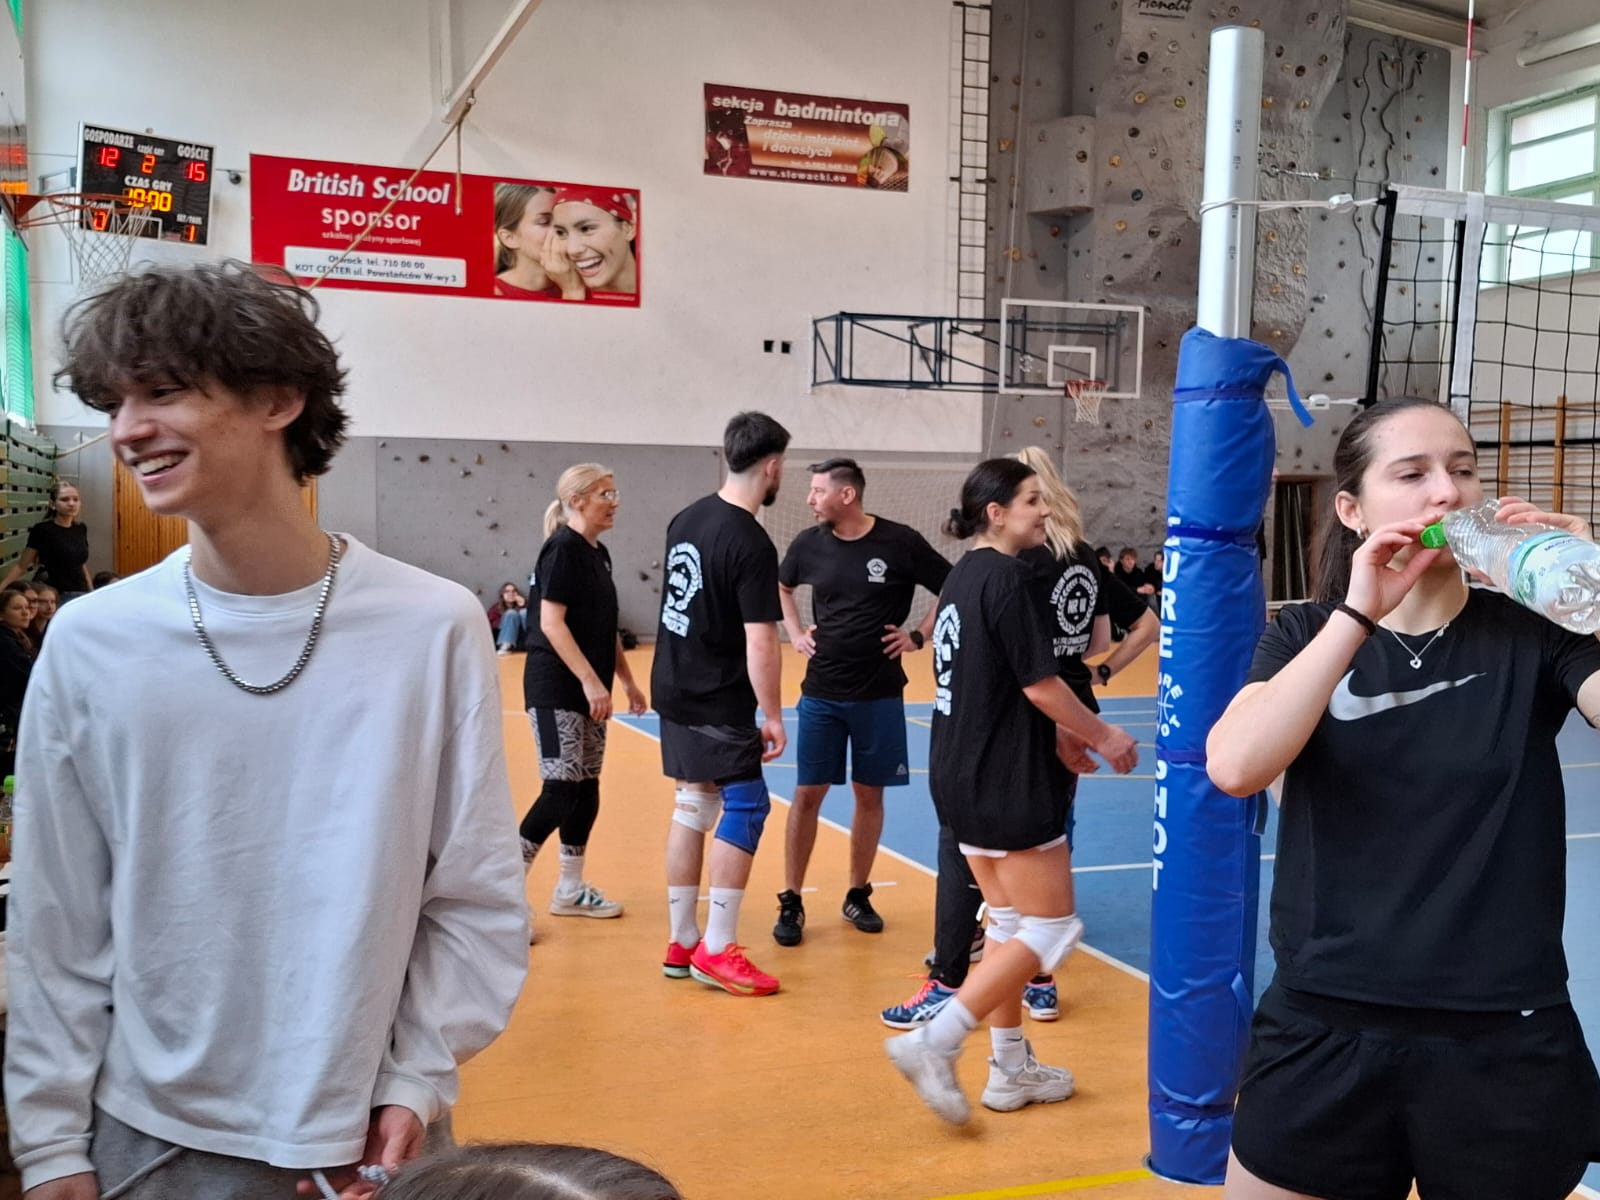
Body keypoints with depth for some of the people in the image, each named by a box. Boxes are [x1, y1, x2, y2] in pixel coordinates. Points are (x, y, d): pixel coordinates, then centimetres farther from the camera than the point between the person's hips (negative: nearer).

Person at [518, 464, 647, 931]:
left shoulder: (599, 554, 13)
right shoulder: (562, 548, -13)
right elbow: (551, 622, -20)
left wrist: (628, 681, 21)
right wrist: (590, 680, -23)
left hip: (588, 690, 9)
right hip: (556, 688, -9)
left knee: (587, 791, 11)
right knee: (562, 791, -10)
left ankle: (571, 890, 21)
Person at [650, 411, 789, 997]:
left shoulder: (687, 518, 6)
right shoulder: (751, 543, -18)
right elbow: (760, 644, -20)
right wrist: (772, 716, -12)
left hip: (675, 686, 8)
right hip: (718, 700, -8)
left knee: (693, 806, 13)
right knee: (745, 806, 0)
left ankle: (682, 943, 21)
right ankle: (718, 949, 3)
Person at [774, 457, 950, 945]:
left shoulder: (901, 542, -10)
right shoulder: (809, 543, -1)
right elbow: (781, 587, 20)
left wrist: (919, 636, -5)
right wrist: (795, 633, 8)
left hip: (880, 694, -1)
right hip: (821, 691, 1)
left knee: (869, 794, 8)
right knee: (808, 793, 0)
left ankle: (858, 895, 24)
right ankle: (791, 902, 10)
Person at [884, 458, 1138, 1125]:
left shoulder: (963, 577, 12)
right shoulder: (1006, 577, -16)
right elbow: (1040, 686, -17)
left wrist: (1056, 738, 19)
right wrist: (1101, 735, -3)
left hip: (962, 776, 9)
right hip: (1008, 785, -9)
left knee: (1010, 924, 18)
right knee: (1052, 927, 0)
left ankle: (1011, 1069, 26)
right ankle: (934, 1043, -4)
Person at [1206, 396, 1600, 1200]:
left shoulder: (1534, 634, -1)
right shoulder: (1306, 634, 1)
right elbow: (1234, 769, -18)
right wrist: (1358, 614, -20)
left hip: (1505, 1042, 0)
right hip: (1327, 1032, 0)